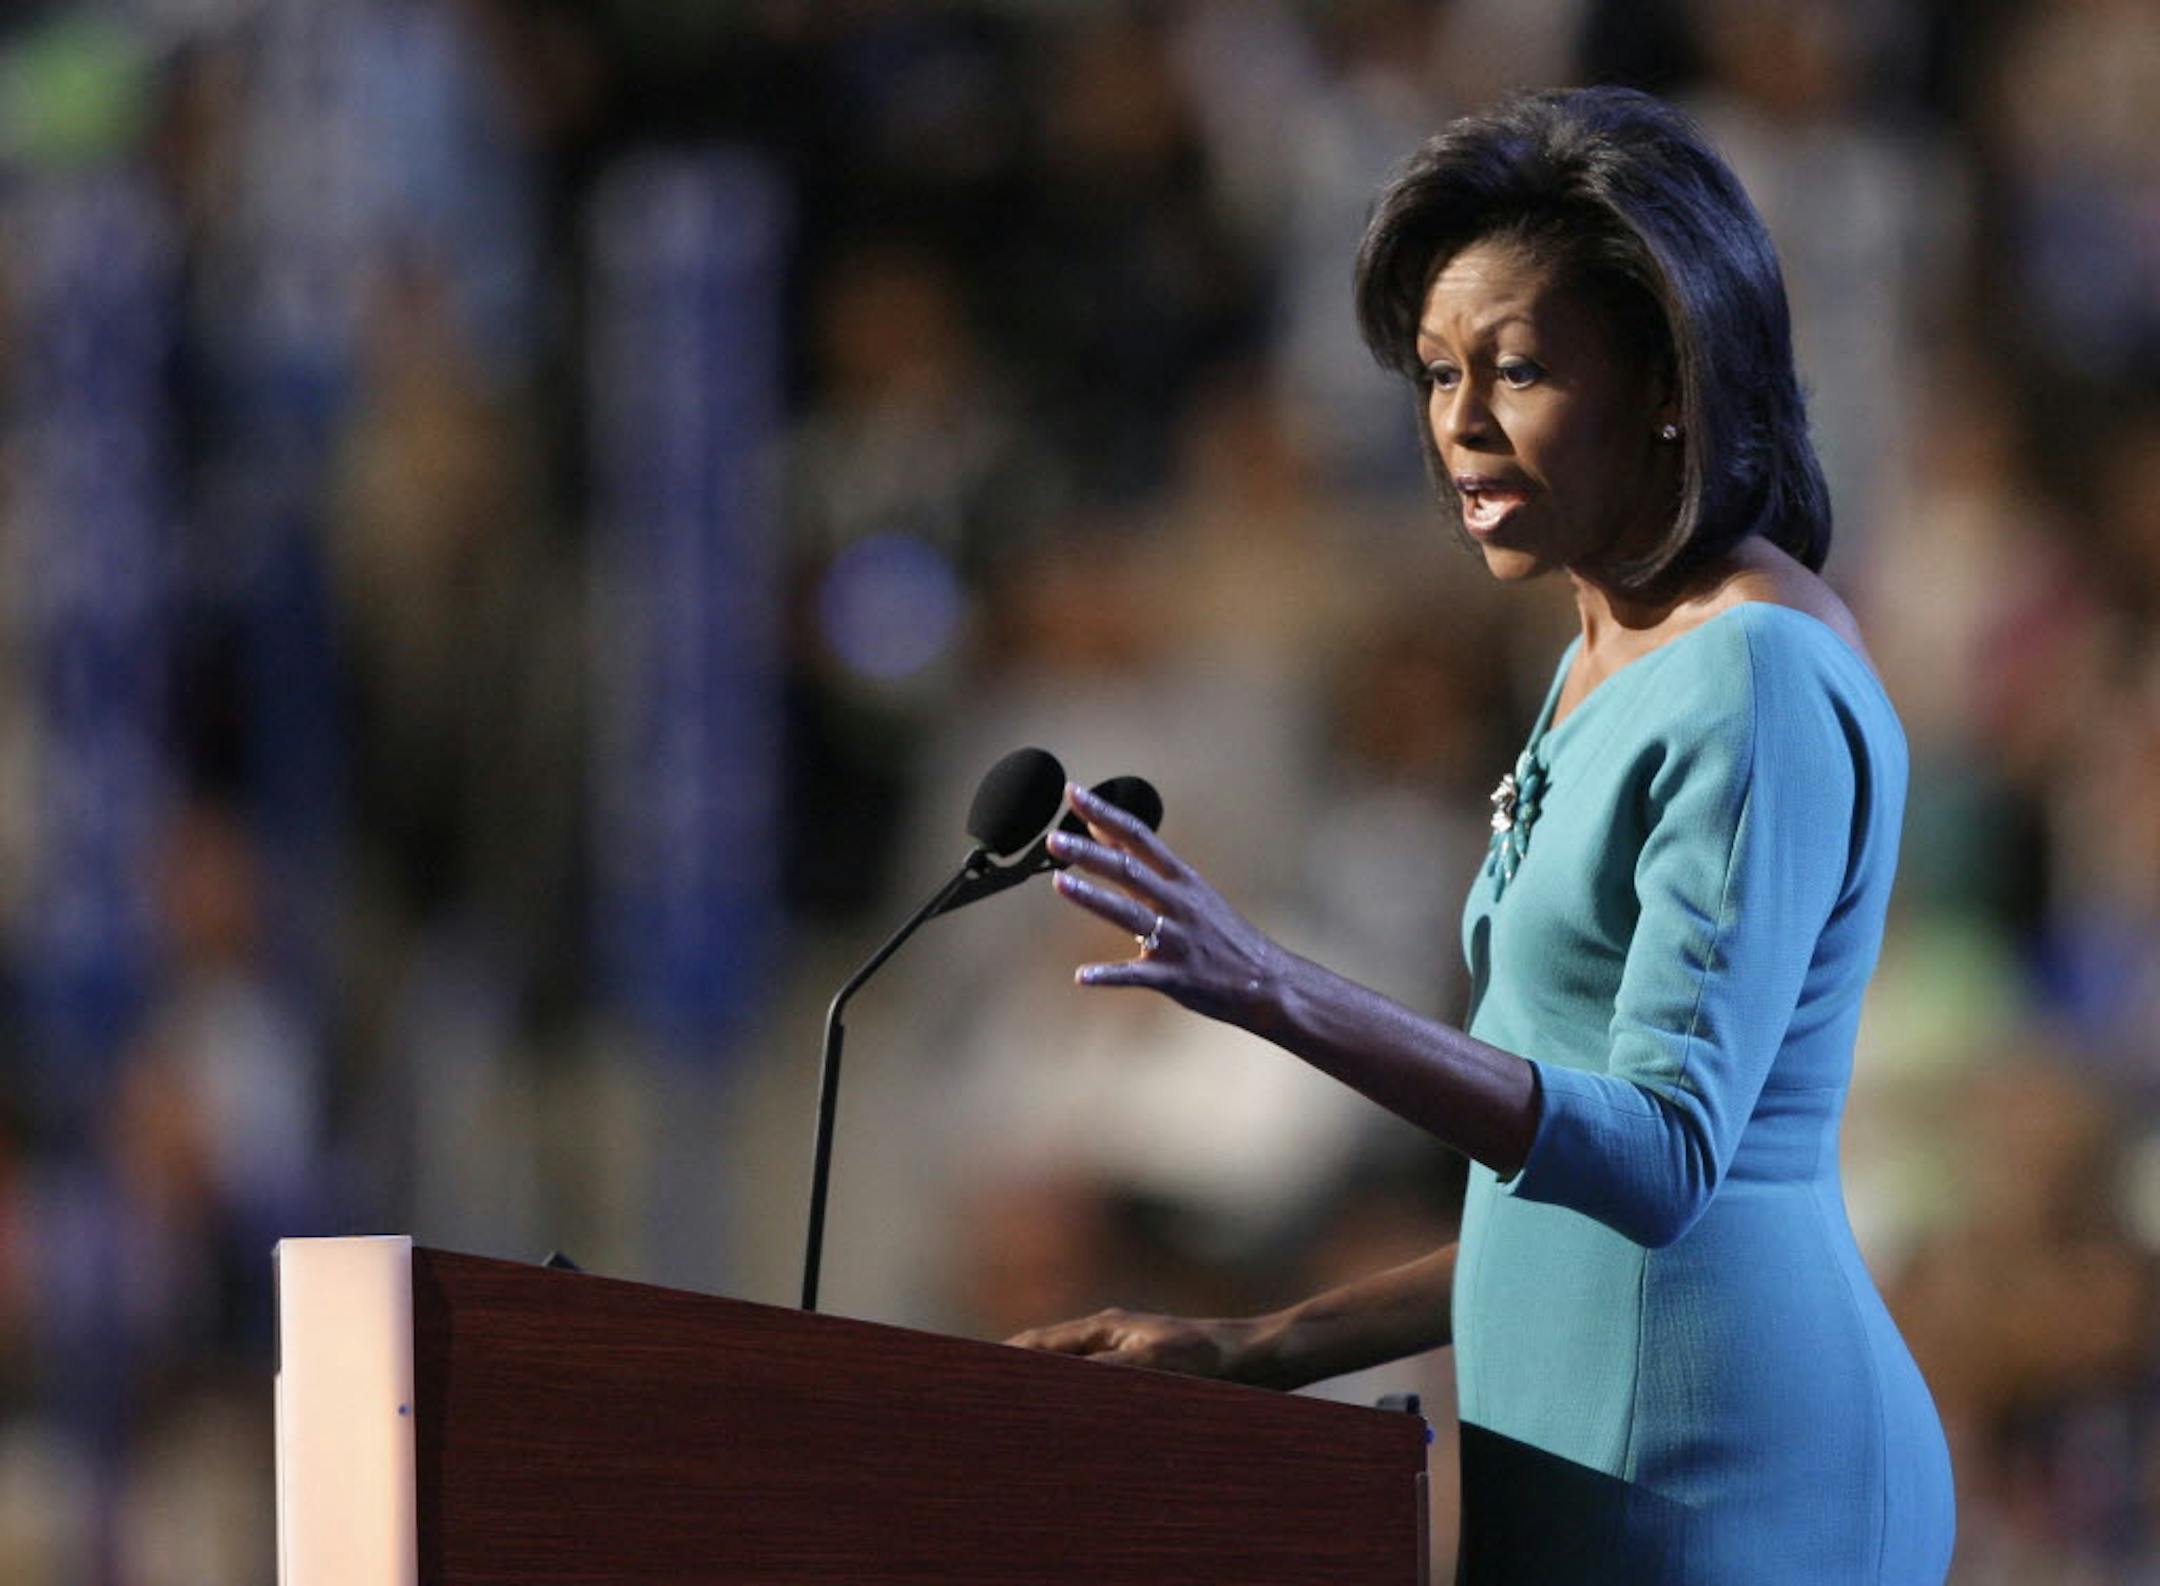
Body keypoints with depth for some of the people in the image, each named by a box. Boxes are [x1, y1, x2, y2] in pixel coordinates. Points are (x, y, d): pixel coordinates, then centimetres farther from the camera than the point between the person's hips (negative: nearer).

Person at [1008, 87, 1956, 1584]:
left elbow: (1663, 1155, -22)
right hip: (1594, 1462, 9)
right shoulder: (1607, 670, 17)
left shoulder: (1759, 685, -12)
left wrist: (1281, 997, -30)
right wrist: (1276, 1349, 17)